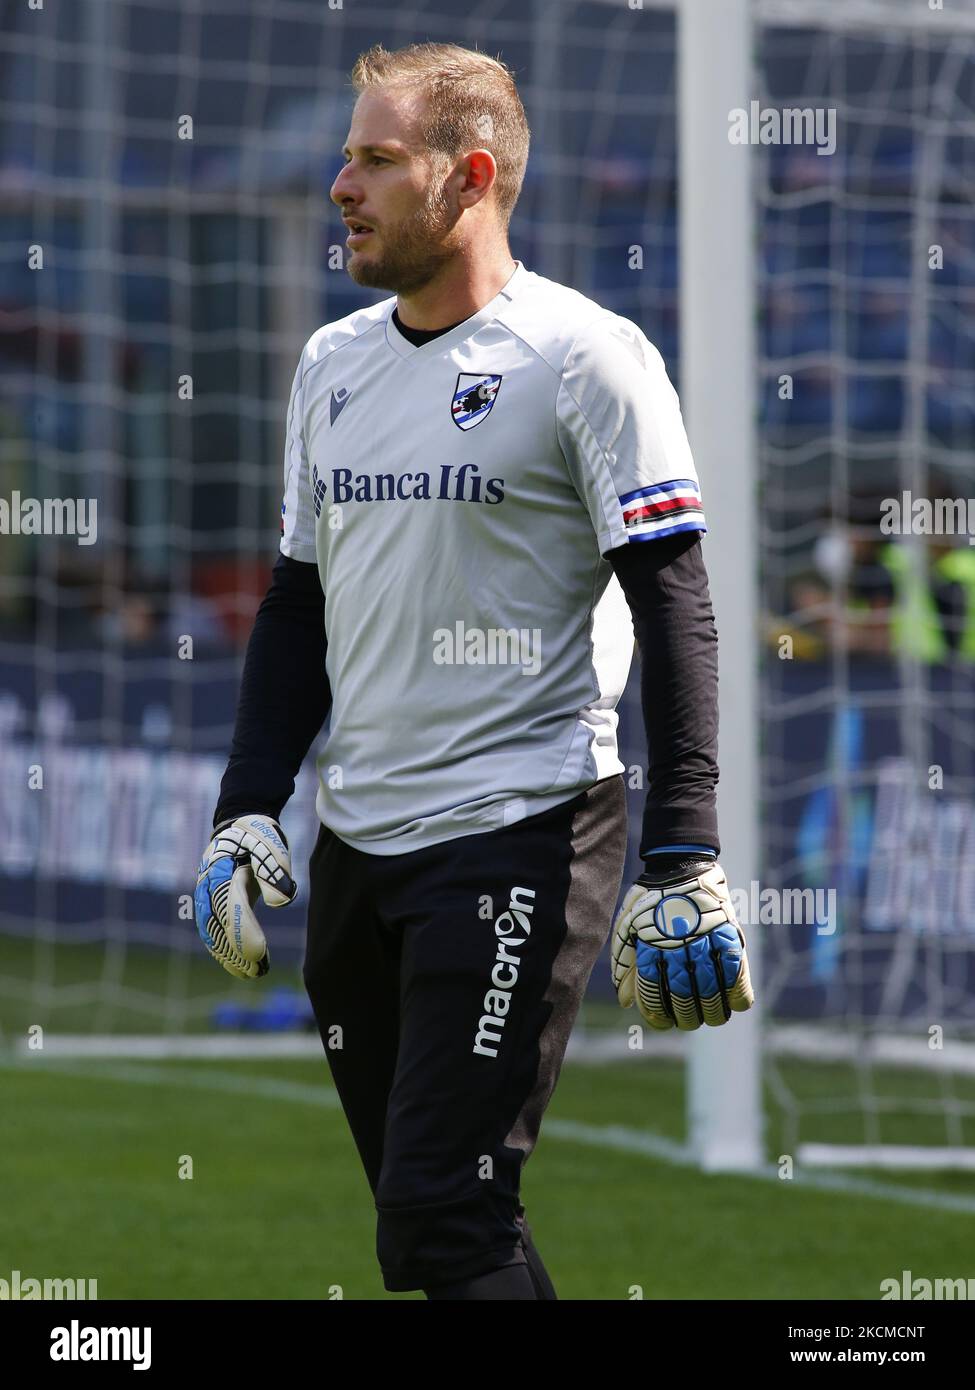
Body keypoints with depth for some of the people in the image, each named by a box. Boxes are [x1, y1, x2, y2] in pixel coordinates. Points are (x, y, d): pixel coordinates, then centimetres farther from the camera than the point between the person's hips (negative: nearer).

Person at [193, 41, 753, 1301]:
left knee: (443, 1214, -15)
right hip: (354, 842, 7)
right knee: (412, 1213, 7)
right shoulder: (333, 361, 14)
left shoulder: (584, 356, -7)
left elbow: (674, 612, -10)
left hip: (522, 833, -7)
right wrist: (245, 812, 11)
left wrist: (681, 864, -16)